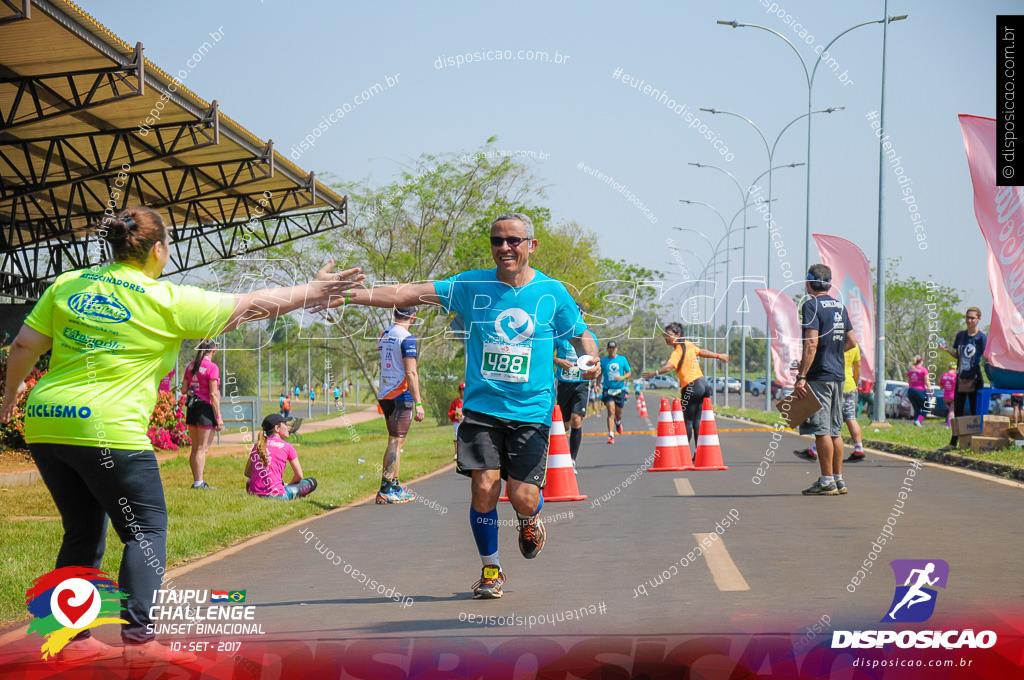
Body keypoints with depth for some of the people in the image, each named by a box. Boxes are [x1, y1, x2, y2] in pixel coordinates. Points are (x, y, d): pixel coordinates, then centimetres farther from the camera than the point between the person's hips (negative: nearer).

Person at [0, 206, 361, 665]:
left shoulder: (66, 285, 11)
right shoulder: (167, 301, -2)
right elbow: (252, 305, 3)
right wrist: (312, 294, 15)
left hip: (44, 422, 6)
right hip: (107, 429, -6)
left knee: (83, 531, 17)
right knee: (146, 529, 4)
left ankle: (72, 639, 17)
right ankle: (139, 639, -6)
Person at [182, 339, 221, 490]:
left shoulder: (191, 366, 9)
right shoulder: (212, 367, -11)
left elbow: (184, 389, 9)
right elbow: (213, 394, -15)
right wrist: (218, 417, -12)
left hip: (191, 409, 7)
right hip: (205, 408, -7)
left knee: (195, 448, 11)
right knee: (203, 448, -4)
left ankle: (197, 481, 15)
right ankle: (199, 482, -7)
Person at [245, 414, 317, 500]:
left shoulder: (257, 445, 11)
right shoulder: (287, 447, -2)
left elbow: (247, 473, 17)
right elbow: (299, 476, 1)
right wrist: (287, 485, 19)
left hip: (254, 493, 5)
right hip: (275, 495, -5)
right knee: (312, 482, 8)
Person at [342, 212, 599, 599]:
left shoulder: (552, 293, 3)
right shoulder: (471, 286, 1)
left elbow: (581, 335, 12)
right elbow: (408, 294, -4)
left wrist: (589, 360, -12)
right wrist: (348, 295, -12)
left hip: (531, 411, 0)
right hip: (482, 407, 0)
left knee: (523, 497, -8)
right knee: (484, 487, -10)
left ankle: (530, 520, 32)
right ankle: (490, 570, 12)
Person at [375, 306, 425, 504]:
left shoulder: (384, 335, 13)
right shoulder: (407, 338, -12)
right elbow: (410, 373, -17)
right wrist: (418, 403, -16)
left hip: (384, 395, 8)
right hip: (401, 396, -8)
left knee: (394, 441, 16)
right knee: (396, 441, -6)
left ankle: (393, 486, 20)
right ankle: (386, 491, -9)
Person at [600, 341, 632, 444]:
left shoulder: (622, 359, 3)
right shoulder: (603, 361, 3)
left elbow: (629, 372, 7)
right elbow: (599, 374, 13)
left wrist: (622, 377, -13)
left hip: (620, 390, 1)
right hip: (608, 390, -1)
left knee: (618, 414, 9)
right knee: (611, 412, -16)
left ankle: (618, 423, 46)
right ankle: (611, 435, -17)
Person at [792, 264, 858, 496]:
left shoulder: (812, 305, -11)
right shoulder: (840, 306, 14)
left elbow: (811, 343, -20)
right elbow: (851, 342, 19)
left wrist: (801, 376, -21)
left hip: (819, 376, -8)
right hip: (838, 375, 8)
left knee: (821, 430, -5)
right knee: (835, 430, 13)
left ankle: (827, 481, -5)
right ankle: (839, 480, 16)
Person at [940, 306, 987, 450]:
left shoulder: (982, 337, -6)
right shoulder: (960, 335, 9)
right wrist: (947, 349, 0)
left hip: (975, 379, -5)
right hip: (961, 378, 5)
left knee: (975, 411, 0)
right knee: (957, 411, 9)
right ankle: (954, 442, 16)